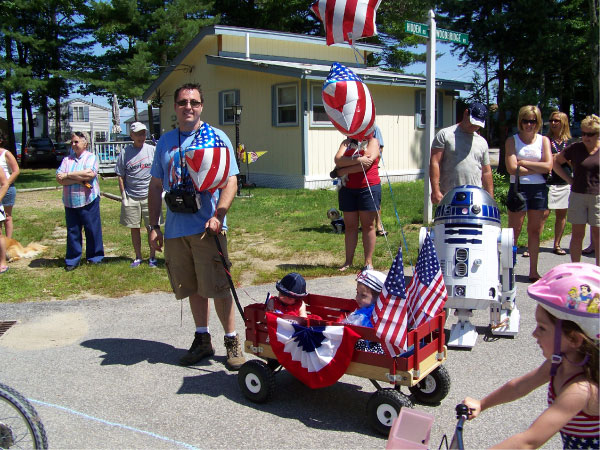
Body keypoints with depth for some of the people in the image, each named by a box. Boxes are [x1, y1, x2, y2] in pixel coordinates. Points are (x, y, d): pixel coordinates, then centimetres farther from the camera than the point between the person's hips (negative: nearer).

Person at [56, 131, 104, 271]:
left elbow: (90, 174, -18)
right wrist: (79, 180, -14)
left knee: (92, 230, 3)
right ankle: (72, 260, 14)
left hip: (88, 200, -4)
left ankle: (95, 257, 15)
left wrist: (68, 175, -9)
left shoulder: (91, 157, 1)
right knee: (72, 231, 7)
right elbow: (59, 178, -1)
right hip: (70, 202, 4)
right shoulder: (67, 159, 12)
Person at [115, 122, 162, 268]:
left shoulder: (153, 150, 2)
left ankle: (152, 257, 14)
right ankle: (138, 257, 21)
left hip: (149, 196, -1)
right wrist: (123, 196, 0)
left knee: (152, 228, 2)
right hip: (131, 197, 1)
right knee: (134, 228, 8)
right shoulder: (125, 153, 3)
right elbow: (121, 177, 6)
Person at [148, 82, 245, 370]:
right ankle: (202, 339, 25)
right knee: (193, 288, 12)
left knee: (217, 287, -4)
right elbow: (156, 186, 17)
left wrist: (218, 216, -20)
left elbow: (230, 181, -6)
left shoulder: (216, 137, 1)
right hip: (175, 229, 4)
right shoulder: (166, 141, 14)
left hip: (207, 227, -4)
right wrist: (154, 225, 10)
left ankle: (232, 341, 10)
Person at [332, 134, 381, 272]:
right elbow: (338, 160, -6)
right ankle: (348, 261, 12)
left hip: (369, 188, -3)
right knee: (350, 226, 7)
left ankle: (368, 262, 6)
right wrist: (358, 159, -20)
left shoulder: (373, 141, 4)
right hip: (347, 189, 3)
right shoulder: (346, 142, 14)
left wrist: (342, 172, -12)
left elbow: (367, 163, -13)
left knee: (368, 225, 1)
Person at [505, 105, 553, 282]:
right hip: (519, 188, -3)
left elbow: (548, 166, -5)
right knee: (514, 232, -1)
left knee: (535, 231, 8)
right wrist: (537, 168, -9)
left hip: (540, 189, 3)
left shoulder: (544, 140, 9)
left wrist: (523, 163, -9)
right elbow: (512, 168, -11)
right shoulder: (512, 140, 1)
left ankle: (533, 271, 15)